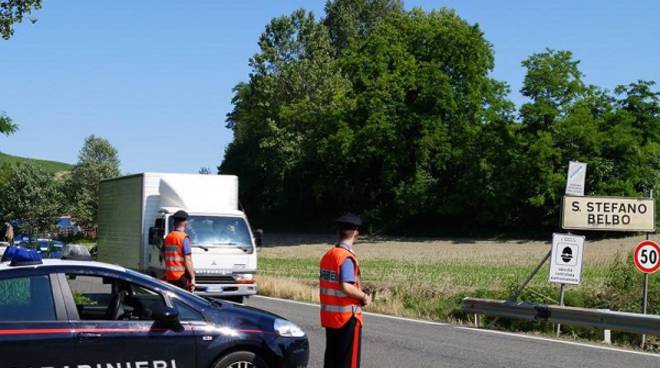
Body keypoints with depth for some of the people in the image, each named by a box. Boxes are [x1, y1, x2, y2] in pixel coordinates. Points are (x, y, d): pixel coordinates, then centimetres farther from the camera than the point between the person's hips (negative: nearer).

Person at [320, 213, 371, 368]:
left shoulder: (327, 255, 8)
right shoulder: (347, 258, -17)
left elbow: (332, 285, 10)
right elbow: (346, 287, -27)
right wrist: (364, 297, -11)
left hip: (329, 316, 8)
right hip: (348, 317, -8)